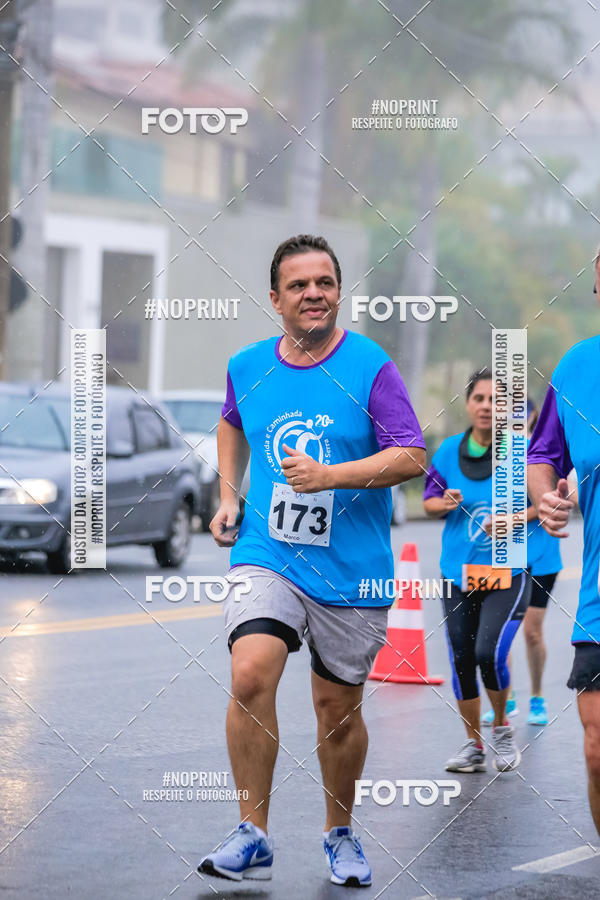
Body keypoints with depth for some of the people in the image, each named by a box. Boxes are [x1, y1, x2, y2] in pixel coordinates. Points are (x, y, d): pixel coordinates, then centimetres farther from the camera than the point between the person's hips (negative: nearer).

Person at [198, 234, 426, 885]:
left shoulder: (370, 367, -8)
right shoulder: (247, 368, 4)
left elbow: (412, 458, -12)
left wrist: (327, 476, -22)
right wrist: (228, 496, 14)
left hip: (351, 571, -1)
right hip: (266, 556, 2)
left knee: (338, 708, 8)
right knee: (250, 676, -21)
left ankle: (340, 834, 32)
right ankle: (252, 837, -12)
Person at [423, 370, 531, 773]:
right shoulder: (449, 451, 3)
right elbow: (430, 501, 12)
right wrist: (445, 503, -10)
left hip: (508, 574, -4)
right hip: (459, 573, 4)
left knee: (490, 652, -18)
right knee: (461, 660, 5)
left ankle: (502, 728, 10)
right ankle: (474, 747, 22)